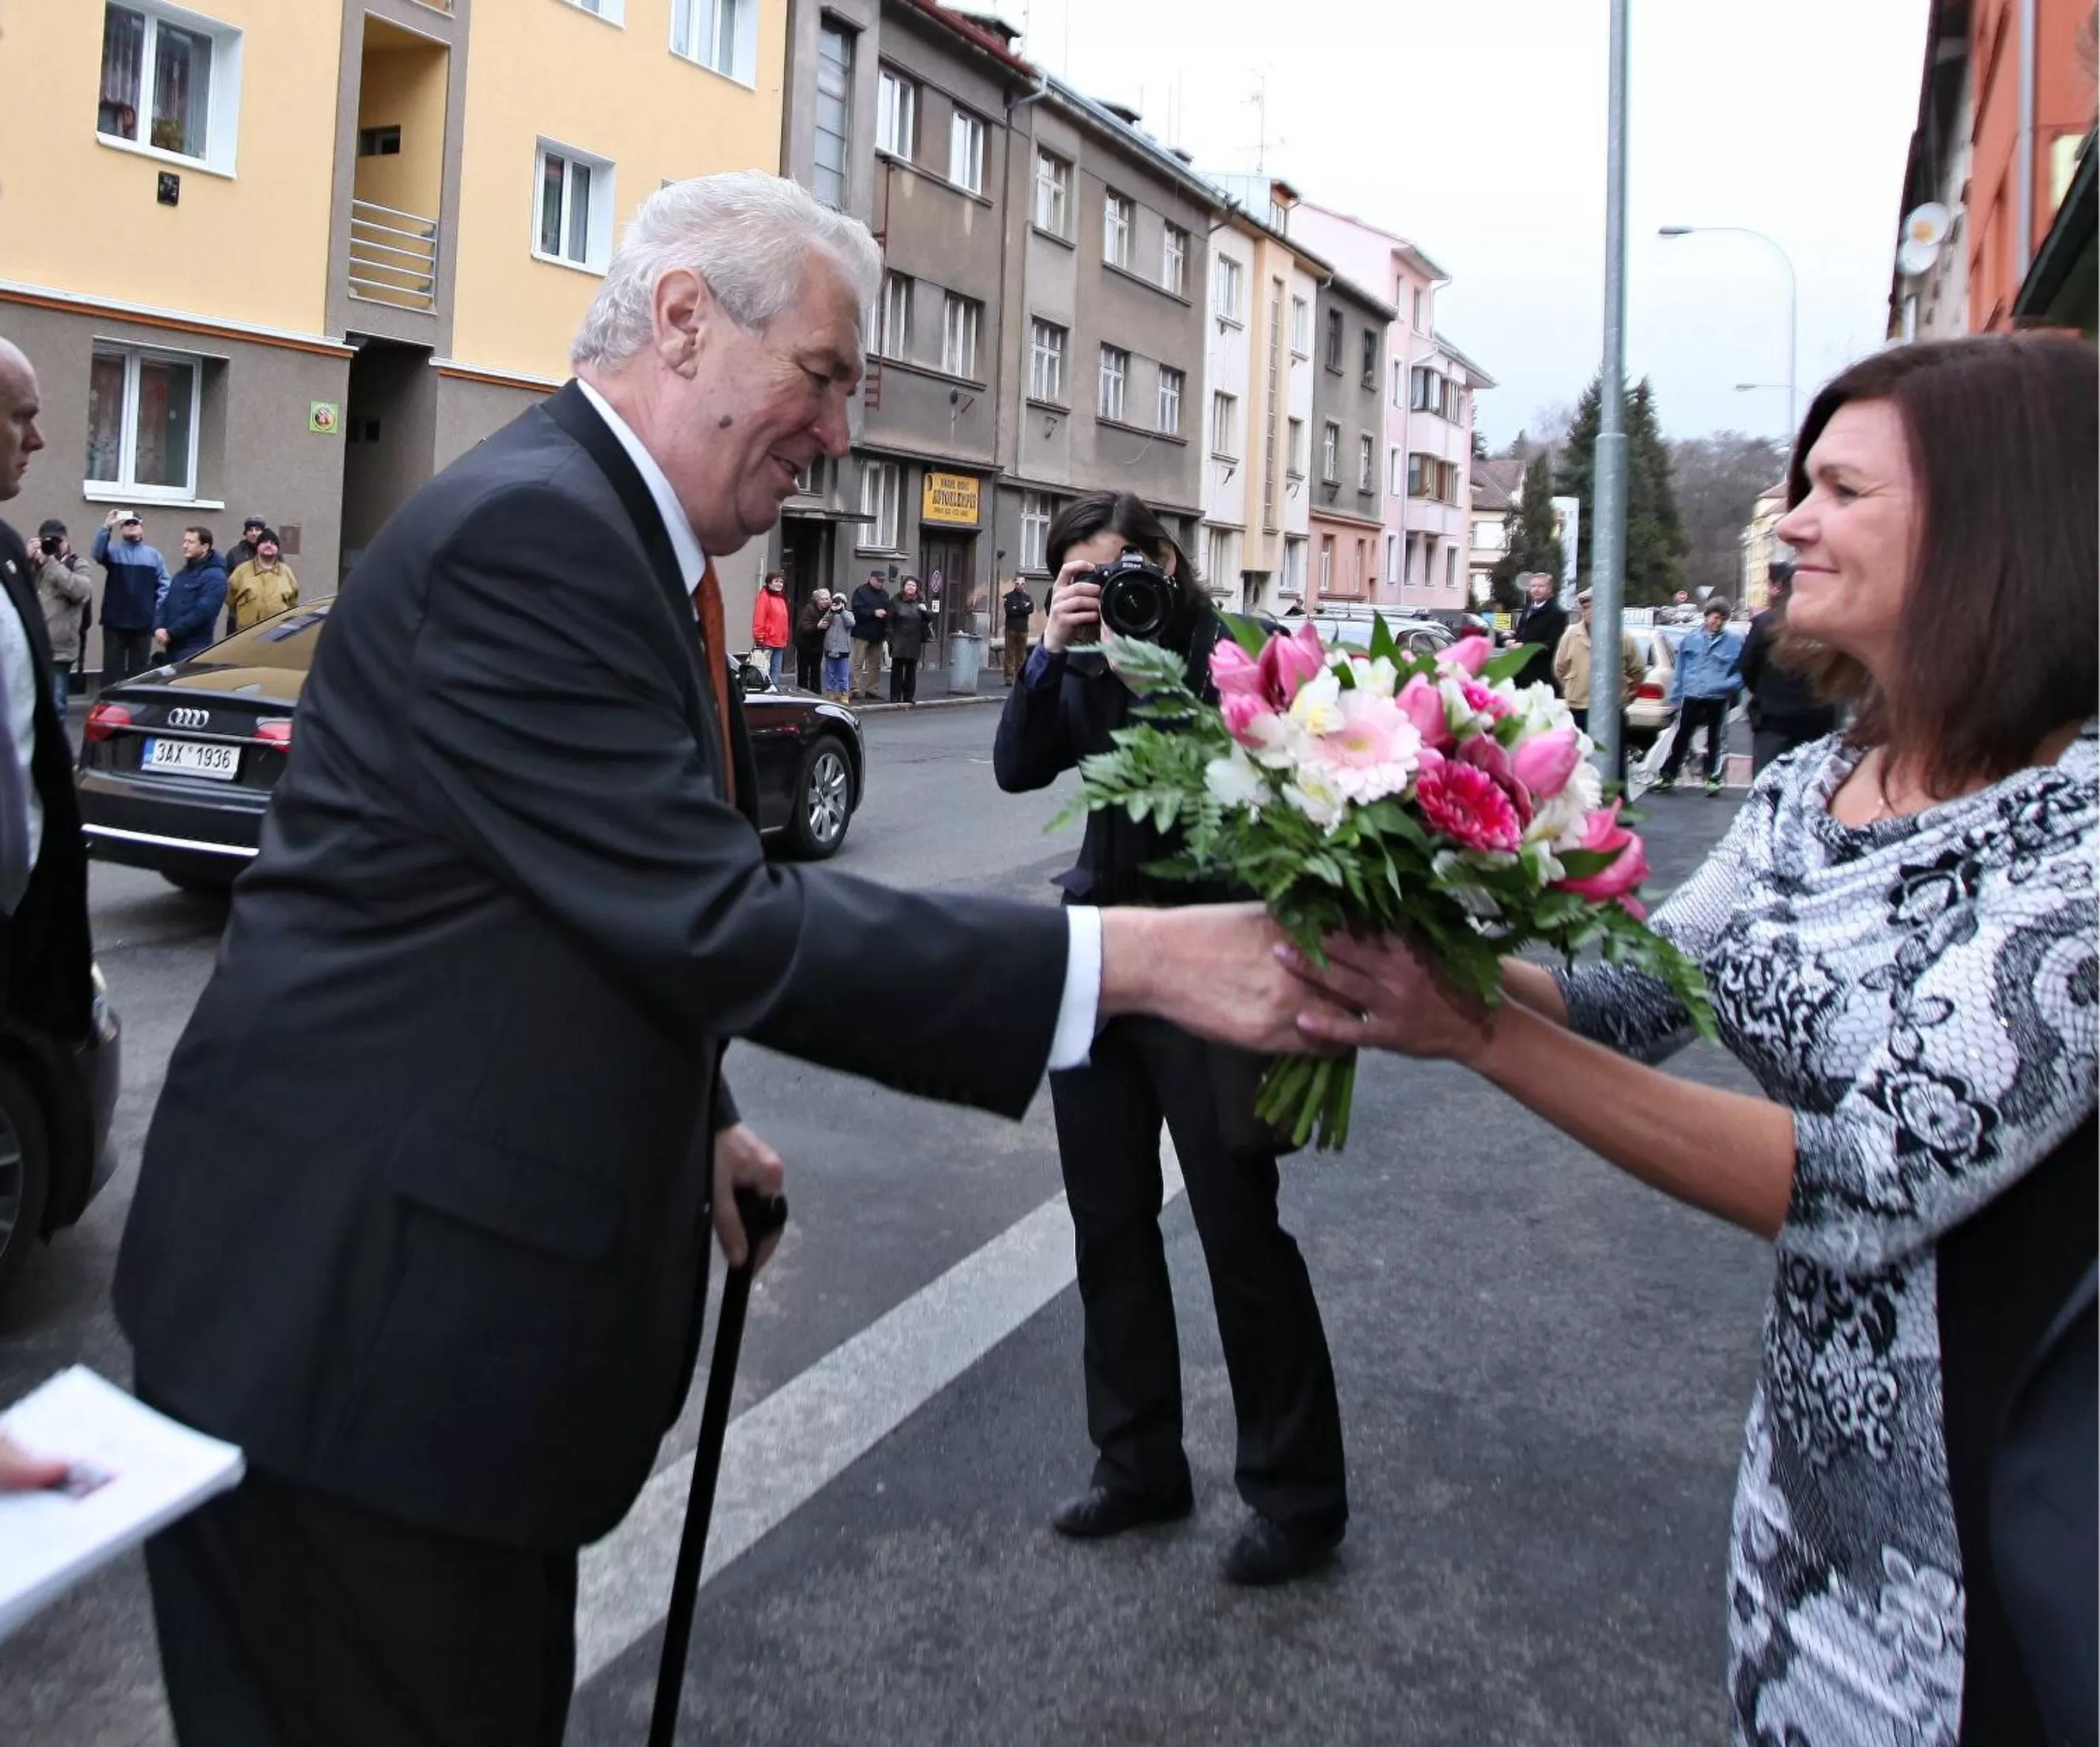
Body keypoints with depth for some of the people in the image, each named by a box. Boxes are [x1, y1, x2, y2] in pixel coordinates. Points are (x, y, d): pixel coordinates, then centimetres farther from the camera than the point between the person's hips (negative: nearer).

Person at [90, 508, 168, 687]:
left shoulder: (154, 555, 10)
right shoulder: (113, 551, 6)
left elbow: (164, 586, 6)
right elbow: (96, 554, -17)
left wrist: (160, 614, -6)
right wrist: (106, 527, -30)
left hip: (143, 624, 1)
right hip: (115, 623, -1)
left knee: (139, 670, 7)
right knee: (113, 669, 1)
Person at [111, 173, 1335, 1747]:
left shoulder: (613, 533, 12)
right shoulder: (528, 530, -20)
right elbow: (718, 921, -27)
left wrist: (693, 1121, 17)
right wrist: (1132, 960, -27)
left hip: (479, 1279, 10)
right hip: (359, 1317, -10)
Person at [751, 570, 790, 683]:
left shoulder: (782, 598, 16)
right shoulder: (764, 596, -8)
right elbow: (759, 619, -13)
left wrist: (785, 639, 17)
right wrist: (760, 639, -17)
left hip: (779, 643, 8)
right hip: (766, 643, -8)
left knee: (776, 671, 12)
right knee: (764, 672, -8)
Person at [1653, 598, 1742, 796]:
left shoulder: (1734, 642, -1)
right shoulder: (1689, 639, 6)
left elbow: (1741, 673, 1)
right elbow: (1678, 670, 11)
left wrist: (1727, 685, -17)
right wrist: (1675, 698, 8)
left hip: (1718, 699, -1)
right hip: (1691, 698, 1)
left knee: (1716, 740, 6)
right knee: (1680, 737, 3)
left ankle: (1713, 779, 16)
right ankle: (1667, 776, 10)